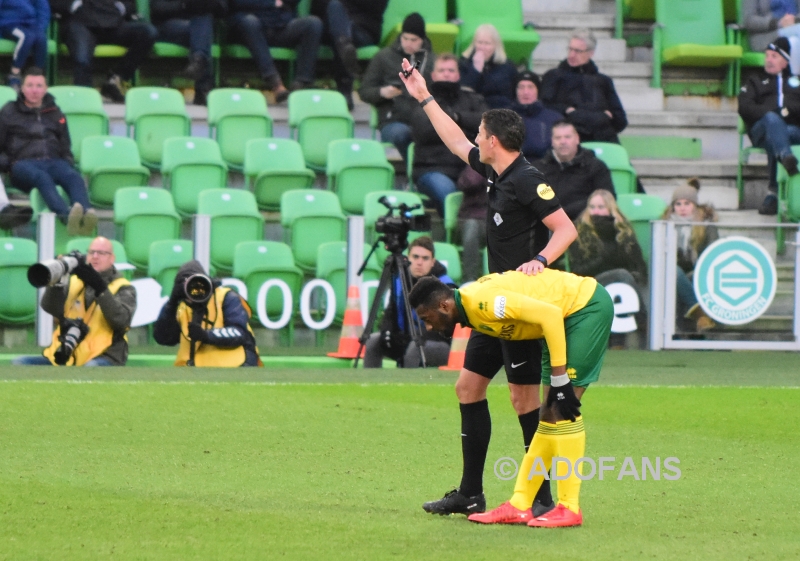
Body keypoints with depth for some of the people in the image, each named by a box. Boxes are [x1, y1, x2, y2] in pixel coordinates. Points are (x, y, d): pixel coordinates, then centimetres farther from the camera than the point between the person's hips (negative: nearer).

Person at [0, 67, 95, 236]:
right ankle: (67, 216, -69)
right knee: (42, 177, -41)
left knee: (74, 177, -35)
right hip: (23, 163, -3)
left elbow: (65, 147, 31)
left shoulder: (55, 113, 27)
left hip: (53, 161, 3)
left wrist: (69, 164, 11)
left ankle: (87, 215, -65)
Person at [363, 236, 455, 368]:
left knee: (415, 348, -36)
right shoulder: (399, 280, 1)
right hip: (406, 341, 6)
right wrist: (386, 331, -13)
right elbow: (391, 313, 9)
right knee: (373, 341, -15)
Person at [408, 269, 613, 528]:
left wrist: (560, 380, -25)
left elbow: (550, 315, -29)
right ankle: (519, 506, 12)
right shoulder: (470, 311, 4)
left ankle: (569, 509, -10)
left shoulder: (481, 300, -25)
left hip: (589, 306, -10)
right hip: (568, 313, 10)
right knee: (550, 414, 10)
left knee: (563, 409, -14)